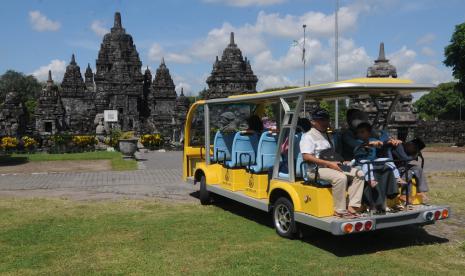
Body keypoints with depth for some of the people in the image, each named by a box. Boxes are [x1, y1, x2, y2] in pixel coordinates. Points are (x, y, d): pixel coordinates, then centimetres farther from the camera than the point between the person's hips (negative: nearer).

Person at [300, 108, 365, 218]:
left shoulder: (327, 136, 25)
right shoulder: (308, 136, -4)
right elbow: (306, 156, -19)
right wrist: (329, 163, -22)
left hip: (332, 166, 9)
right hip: (316, 169, -9)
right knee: (340, 177, -34)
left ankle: (352, 206, -17)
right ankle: (340, 211, -24)